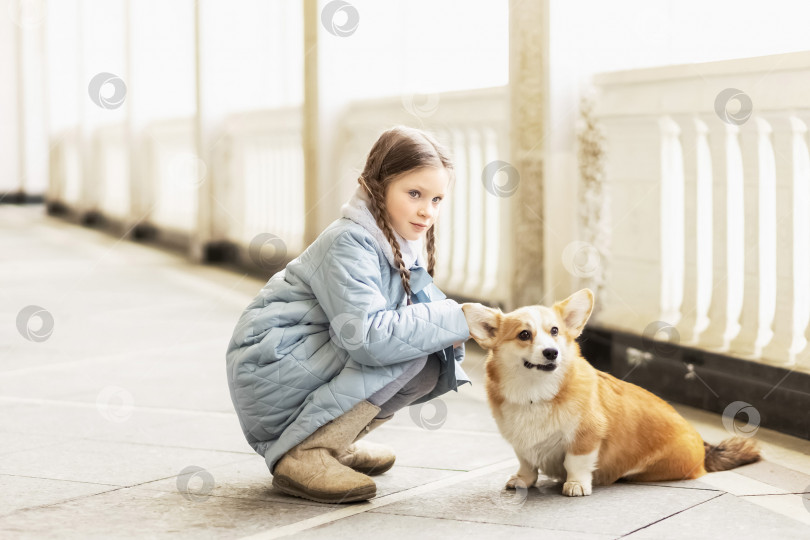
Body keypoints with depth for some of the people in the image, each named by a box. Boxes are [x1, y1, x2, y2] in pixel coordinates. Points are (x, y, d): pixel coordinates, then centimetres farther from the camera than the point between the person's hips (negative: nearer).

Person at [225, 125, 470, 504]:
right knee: (410, 350, -24)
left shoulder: (403, 245, 8)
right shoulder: (349, 243, -21)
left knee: (436, 366, -2)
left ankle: (334, 442, 10)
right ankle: (301, 455, -21)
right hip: (270, 370, -9)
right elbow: (368, 336, -33)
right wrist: (454, 319, -27)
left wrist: (447, 330, -19)